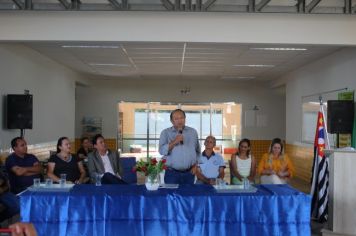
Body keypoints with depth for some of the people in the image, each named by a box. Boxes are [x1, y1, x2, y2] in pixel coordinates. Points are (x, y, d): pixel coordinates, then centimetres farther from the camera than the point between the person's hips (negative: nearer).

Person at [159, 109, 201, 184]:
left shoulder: (193, 132, 9)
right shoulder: (165, 133, 1)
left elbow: (198, 151, 16)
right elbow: (162, 151, -10)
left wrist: (195, 165, 7)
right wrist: (174, 142, -21)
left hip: (189, 173, 2)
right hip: (172, 173, -2)